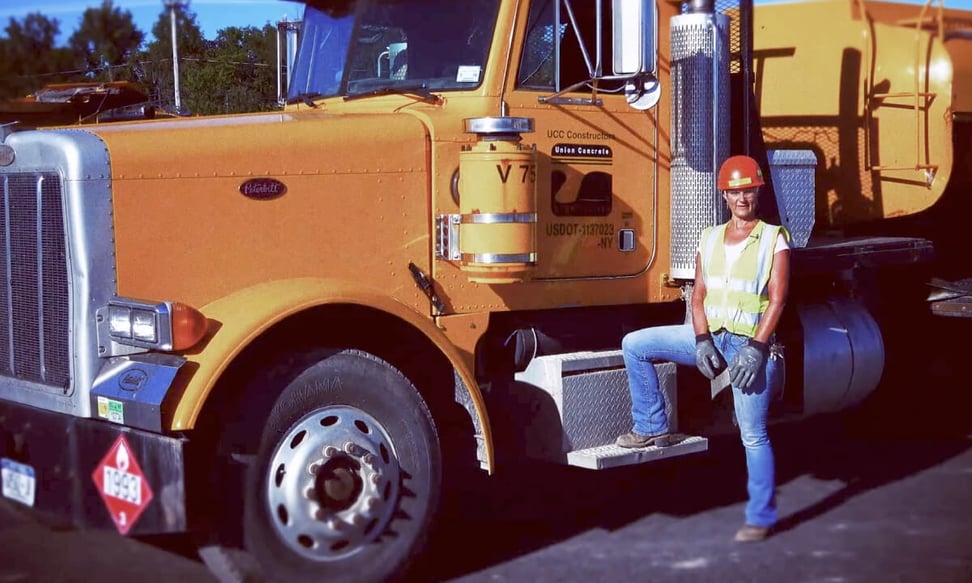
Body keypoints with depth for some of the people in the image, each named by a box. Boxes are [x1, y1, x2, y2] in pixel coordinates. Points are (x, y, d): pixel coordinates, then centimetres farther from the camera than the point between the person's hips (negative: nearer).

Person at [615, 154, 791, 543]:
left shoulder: (774, 240, -5)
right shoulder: (710, 239, 8)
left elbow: (777, 299, -12)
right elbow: (699, 295, 4)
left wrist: (756, 348, -21)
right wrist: (702, 340, -11)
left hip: (747, 343, -5)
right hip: (710, 336, 5)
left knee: (753, 435, -3)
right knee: (634, 344, -4)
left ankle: (761, 518, 9)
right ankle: (652, 428, 7)